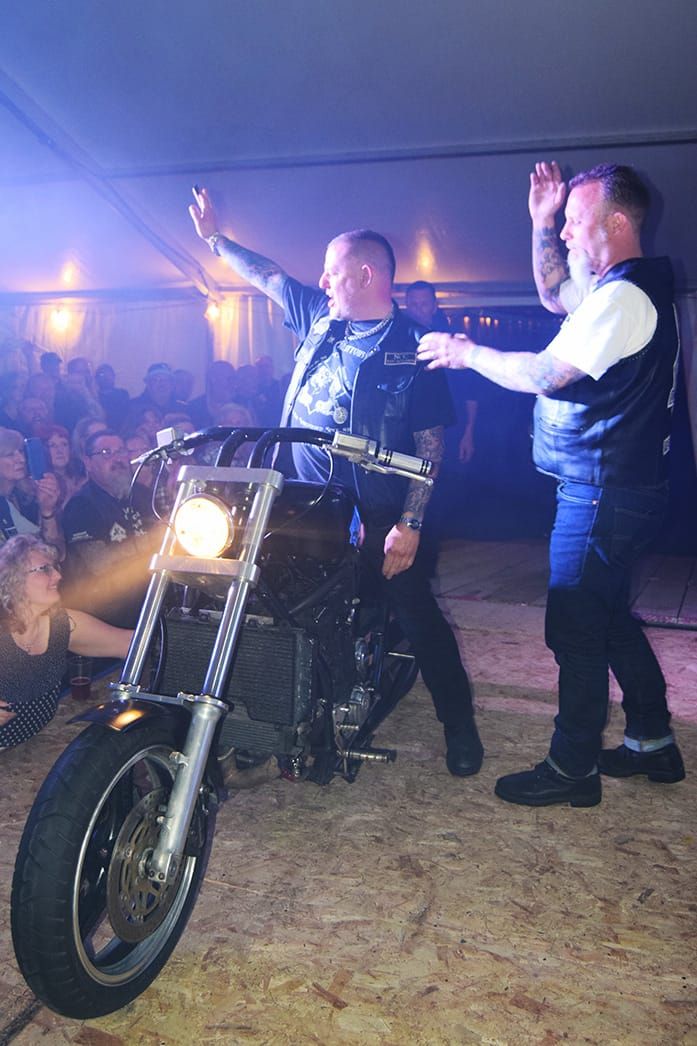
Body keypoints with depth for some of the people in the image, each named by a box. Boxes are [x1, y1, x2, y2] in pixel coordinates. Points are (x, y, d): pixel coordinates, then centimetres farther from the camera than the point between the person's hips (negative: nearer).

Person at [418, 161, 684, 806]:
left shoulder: (624, 297, -18)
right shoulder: (627, 287, 14)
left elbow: (545, 374, -22)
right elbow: (553, 294, 29)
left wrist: (467, 352, -8)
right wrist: (541, 221, 18)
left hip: (600, 492, -11)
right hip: (615, 488, 11)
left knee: (577, 629, -2)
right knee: (611, 619, 19)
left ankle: (572, 767, 12)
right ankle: (652, 742, 32)